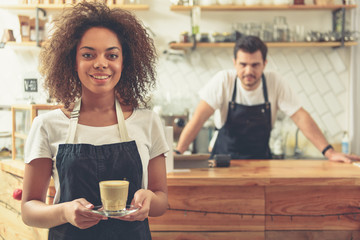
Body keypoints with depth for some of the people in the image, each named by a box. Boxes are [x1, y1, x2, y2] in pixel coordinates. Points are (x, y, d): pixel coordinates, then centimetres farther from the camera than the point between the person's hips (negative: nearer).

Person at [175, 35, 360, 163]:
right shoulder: (223, 81, -12)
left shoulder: (274, 83, -7)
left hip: (260, 161, 1)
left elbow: (300, 117, -9)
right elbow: (199, 118, -16)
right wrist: (176, 153, -27)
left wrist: (329, 152, -19)